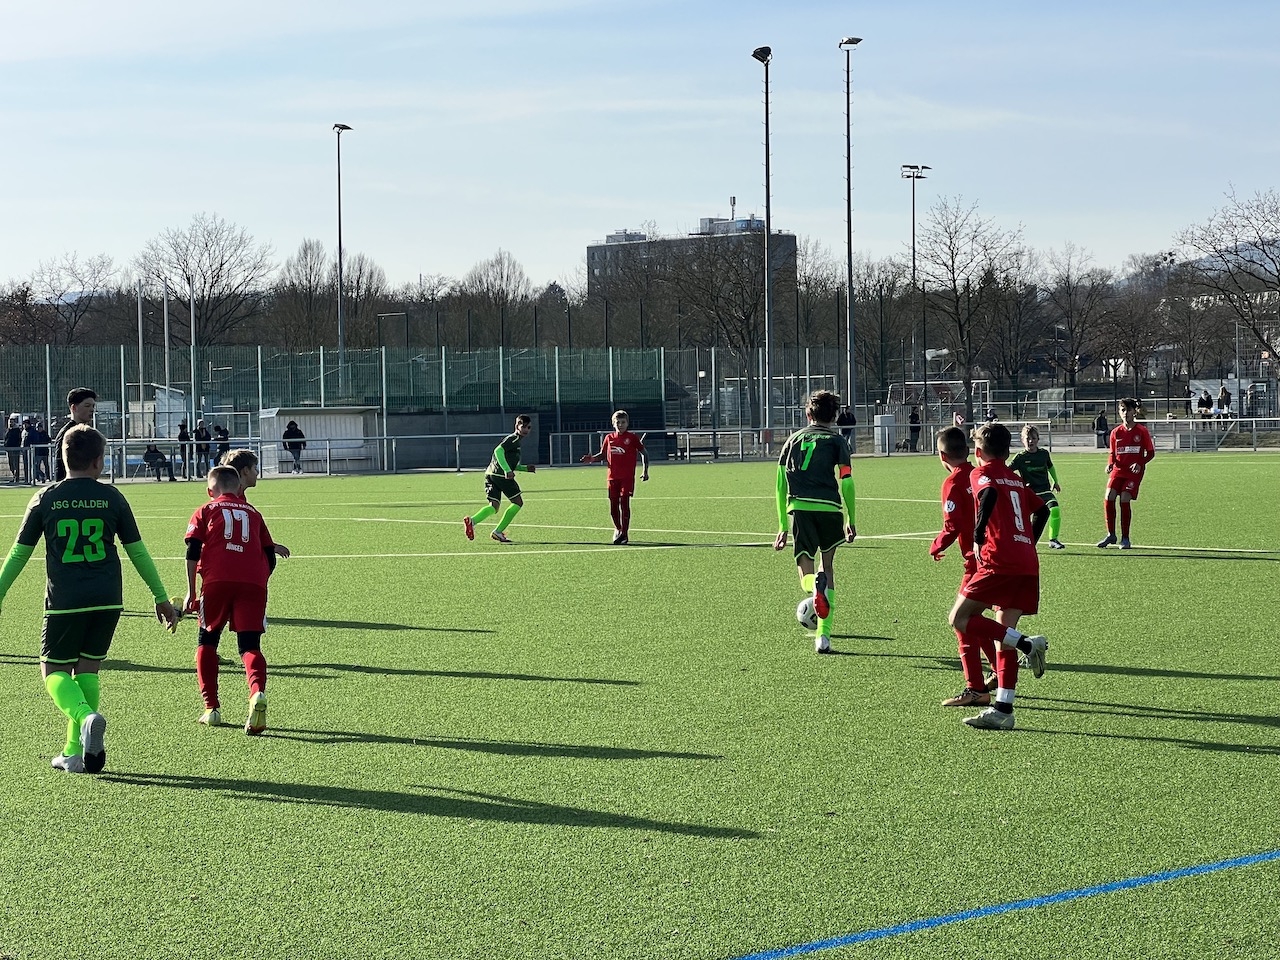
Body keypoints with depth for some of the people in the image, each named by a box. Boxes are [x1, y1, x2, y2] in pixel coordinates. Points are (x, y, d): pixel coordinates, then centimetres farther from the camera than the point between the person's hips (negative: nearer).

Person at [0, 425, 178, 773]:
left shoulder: (45, 499, 2)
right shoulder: (112, 498, 3)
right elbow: (137, 551, 8)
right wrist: (162, 598, 16)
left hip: (64, 602, -2)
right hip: (107, 601, 2)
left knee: (55, 670, 9)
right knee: (88, 669, 13)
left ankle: (86, 716, -22)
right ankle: (75, 753, 11)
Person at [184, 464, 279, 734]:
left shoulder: (205, 512, 18)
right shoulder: (253, 513, 26)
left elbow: (193, 552, 5)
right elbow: (270, 558, 21)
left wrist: (191, 591, 5)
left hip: (217, 580, -1)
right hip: (253, 583, 1)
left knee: (207, 640, 17)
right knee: (250, 645, 0)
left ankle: (211, 708, 12)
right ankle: (258, 692, -31)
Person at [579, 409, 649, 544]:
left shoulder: (632, 438, 0)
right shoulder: (609, 438, 10)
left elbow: (644, 453, 6)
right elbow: (603, 455, 17)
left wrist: (645, 470, -2)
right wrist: (592, 458, -3)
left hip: (627, 477, -4)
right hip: (612, 476, 4)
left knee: (624, 503, -10)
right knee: (613, 505, 5)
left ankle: (624, 533, -6)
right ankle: (618, 529, 28)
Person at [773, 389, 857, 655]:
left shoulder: (794, 439, 20)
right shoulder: (836, 441, 12)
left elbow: (780, 485, 18)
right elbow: (847, 483, 1)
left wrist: (783, 527, 23)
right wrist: (852, 520, 10)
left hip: (799, 507, 1)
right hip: (829, 508, -1)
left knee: (805, 563, 4)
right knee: (828, 564, 17)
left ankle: (814, 586, -36)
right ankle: (823, 635, 12)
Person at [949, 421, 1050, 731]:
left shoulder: (980, 474, 2)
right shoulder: (1015, 479, 22)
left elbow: (989, 494, -19)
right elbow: (1042, 510, 21)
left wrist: (978, 536, -12)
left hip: (1000, 561, -7)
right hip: (1028, 563, 8)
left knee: (960, 618, -2)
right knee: (1004, 632, 9)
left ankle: (1026, 643, -14)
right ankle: (1003, 709, 4)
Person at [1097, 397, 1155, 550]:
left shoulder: (1141, 431, -1)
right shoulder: (1116, 432, 8)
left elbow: (1151, 452, 3)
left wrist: (1140, 464, -15)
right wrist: (1110, 463, -6)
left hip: (1134, 471, -3)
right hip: (1118, 469, 3)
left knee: (1125, 499, -15)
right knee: (1109, 497, -14)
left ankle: (1125, 538, -1)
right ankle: (1111, 535, 1)